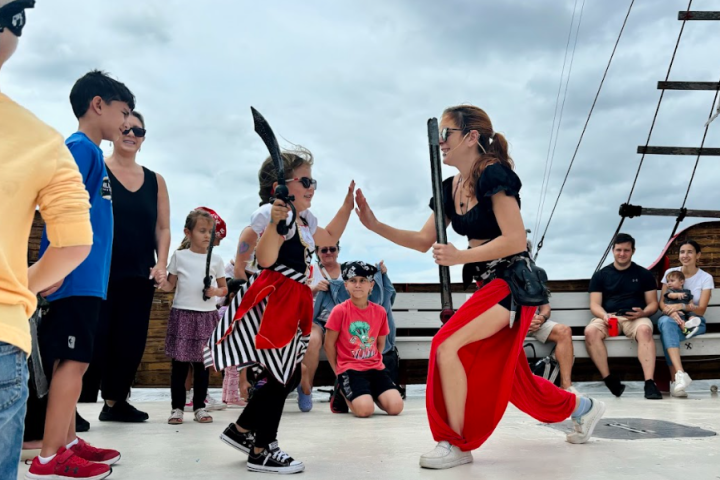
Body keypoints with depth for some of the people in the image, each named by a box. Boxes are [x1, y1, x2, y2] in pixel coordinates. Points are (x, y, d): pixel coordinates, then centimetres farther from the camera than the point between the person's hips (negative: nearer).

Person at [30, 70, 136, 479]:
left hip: (84, 278, 10)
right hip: (76, 277, -10)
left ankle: (67, 442, 22)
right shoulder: (80, 146, -9)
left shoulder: (91, 152, 19)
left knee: (73, 362, 13)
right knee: (72, 361, -8)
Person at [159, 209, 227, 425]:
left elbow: (224, 289, 11)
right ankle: (177, 407, 11)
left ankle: (199, 407, 16)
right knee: (179, 363, 1)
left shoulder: (216, 259, 6)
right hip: (182, 314, -1)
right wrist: (160, 283, -15)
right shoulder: (179, 256, 4)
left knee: (202, 363, 7)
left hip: (207, 316, 1)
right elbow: (170, 285, 6)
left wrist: (215, 292, -10)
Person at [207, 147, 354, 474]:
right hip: (271, 301, -10)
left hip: (293, 303, 10)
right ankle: (261, 452, 6)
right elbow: (265, 259, -22)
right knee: (279, 377, -7)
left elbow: (330, 237, 35)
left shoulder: (305, 219, 18)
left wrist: (347, 206, 29)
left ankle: (241, 431, 27)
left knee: (289, 375, 12)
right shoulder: (269, 213, -11)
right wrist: (275, 222, -34)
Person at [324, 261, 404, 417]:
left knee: (396, 407, -16)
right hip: (349, 368, -4)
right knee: (365, 409, -26)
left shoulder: (380, 311, 4)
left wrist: (374, 362, 9)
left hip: (375, 368, 4)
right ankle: (345, 394, 9)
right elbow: (329, 344, -1)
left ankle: (371, 393, 16)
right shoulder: (340, 311, -8)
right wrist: (339, 372, 3)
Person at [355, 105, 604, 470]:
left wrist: (460, 257, -25)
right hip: (489, 285, 9)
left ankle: (456, 444, -6)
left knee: (447, 345, -20)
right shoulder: (450, 188, 8)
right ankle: (583, 408, 41)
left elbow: (516, 240, -21)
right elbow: (424, 241, 10)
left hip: (512, 284, -9)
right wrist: (374, 225, -1)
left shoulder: (494, 175, -16)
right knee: (511, 377, 17)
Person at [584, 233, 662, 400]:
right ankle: (609, 380, -28)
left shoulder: (644, 274, 14)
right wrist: (604, 315, -17)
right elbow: (595, 305, 6)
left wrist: (643, 313, -12)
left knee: (645, 330, -37)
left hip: (636, 318, 0)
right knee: (590, 331, -33)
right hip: (608, 318, 1)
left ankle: (649, 383, -42)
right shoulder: (600, 275, 13)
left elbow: (653, 303, 11)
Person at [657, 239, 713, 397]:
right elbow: (662, 303, 3)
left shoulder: (706, 278, 2)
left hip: (694, 321, -1)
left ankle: (674, 380, -35)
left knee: (667, 332, -37)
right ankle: (680, 373, -52)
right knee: (666, 322, -40)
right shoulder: (670, 273, 8)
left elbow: (701, 309, -4)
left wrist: (681, 306, -24)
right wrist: (672, 312, -20)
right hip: (672, 318, 1)